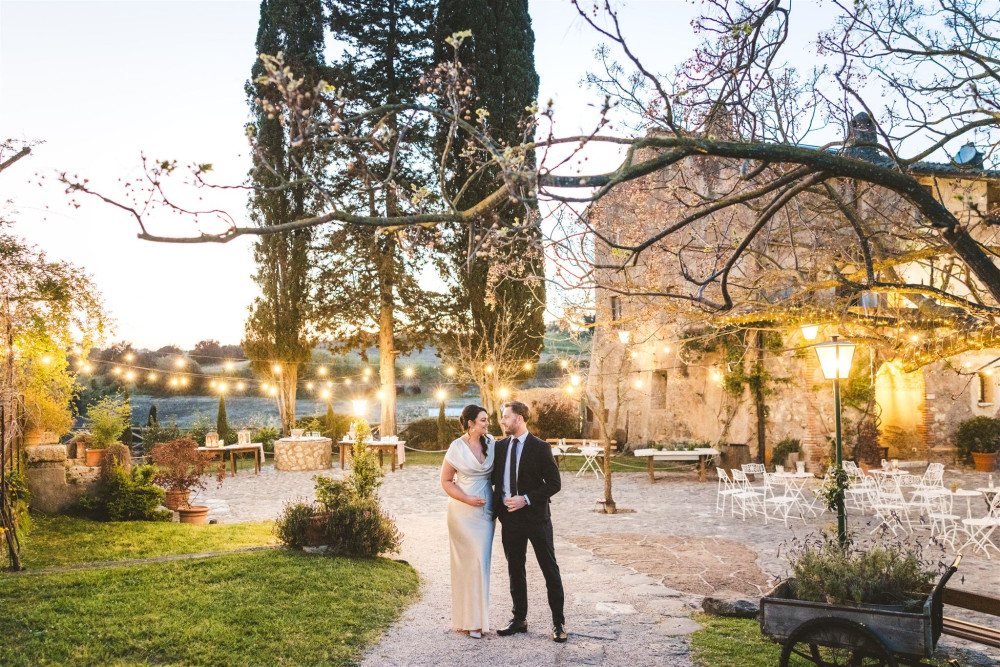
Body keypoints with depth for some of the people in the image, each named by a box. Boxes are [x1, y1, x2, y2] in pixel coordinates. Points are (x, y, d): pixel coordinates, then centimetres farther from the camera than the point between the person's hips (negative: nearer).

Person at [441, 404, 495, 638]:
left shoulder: (490, 442, 2)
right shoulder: (457, 448, -9)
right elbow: (446, 481, -4)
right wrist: (468, 499, -15)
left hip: (485, 511, 4)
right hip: (463, 511, -4)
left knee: (481, 562, 5)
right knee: (466, 562, 0)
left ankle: (477, 618, 15)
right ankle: (467, 619, 10)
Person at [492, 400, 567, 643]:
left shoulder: (540, 447, -9)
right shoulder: (500, 446, 6)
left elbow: (554, 484, -11)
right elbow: (494, 476, 17)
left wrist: (526, 499, -18)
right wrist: (496, 504, 2)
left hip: (535, 516, -5)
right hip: (509, 516, 5)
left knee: (549, 569, 3)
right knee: (515, 570, 14)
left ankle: (558, 622, 12)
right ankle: (519, 619, 26)